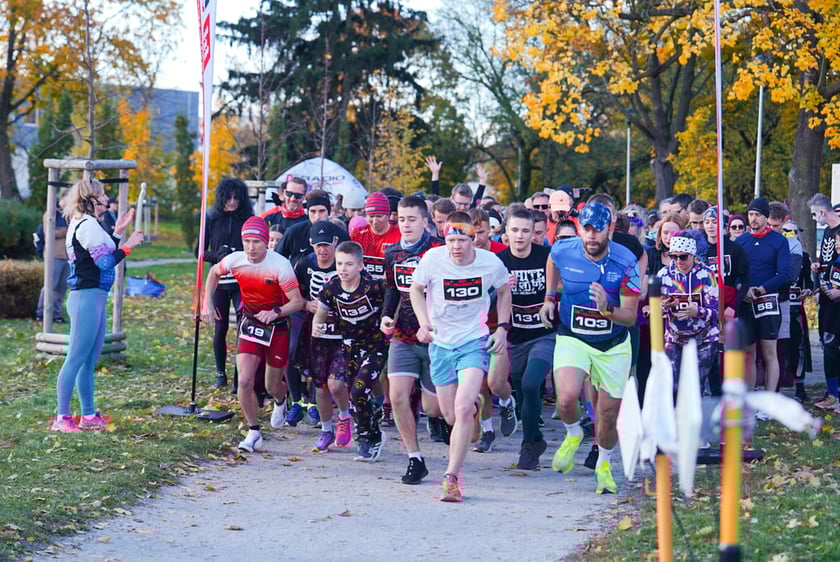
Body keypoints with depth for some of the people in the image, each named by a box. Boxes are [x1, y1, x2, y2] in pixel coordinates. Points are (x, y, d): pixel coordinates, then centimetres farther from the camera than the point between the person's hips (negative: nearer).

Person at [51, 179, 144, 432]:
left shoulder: (84, 224, 18)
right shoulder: (87, 225, -13)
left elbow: (102, 254, 21)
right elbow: (104, 263, -16)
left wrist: (117, 232, 21)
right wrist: (127, 245, -10)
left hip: (94, 297, 11)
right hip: (87, 297, -11)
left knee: (89, 361, 13)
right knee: (76, 359, -10)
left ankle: (89, 416, 18)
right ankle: (62, 418, -10)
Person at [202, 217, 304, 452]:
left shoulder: (280, 265, -24)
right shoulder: (235, 260, -14)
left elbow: (298, 302, -21)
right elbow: (214, 272, 10)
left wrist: (276, 312, -37)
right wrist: (207, 303, 4)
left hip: (277, 327, -2)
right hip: (250, 324, 2)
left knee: (272, 386, 10)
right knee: (245, 381, -13)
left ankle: (280, 402, 49)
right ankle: (253, 432, 3)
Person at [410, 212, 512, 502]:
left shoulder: (490, 263, -12)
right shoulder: (433, 259, -13)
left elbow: (503, 291, 10)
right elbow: (416, 289, 6)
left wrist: (503, 327, 0)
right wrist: (424, 323, -9)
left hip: (475, 342, -2)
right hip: (441, 344, 2)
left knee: (462, 409, -21)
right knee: (452, 417, 10)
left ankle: (452, 478, -13)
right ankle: (474, 407, 49)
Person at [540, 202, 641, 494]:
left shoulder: (626, 262, -18)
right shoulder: (563, 251, -13)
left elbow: (630, 317, -18)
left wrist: (607, 309, -37)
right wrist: (550, 298, 12)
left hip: (613, 347, 0)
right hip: (572, 339, 0)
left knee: (608, 416, 5)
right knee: (567, 398, -25)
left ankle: (603, 465, 35)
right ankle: (573, 434, 10)